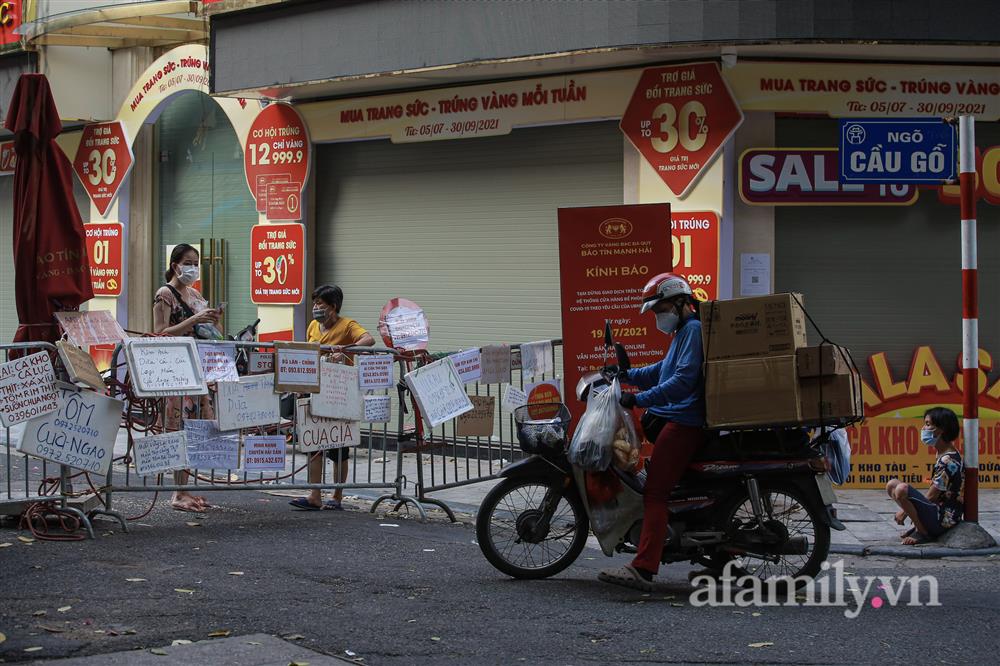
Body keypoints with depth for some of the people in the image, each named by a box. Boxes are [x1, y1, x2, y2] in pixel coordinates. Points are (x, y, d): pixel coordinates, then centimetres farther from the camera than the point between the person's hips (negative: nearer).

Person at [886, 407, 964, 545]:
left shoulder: (948, 460, -20)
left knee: (902, 490, -30)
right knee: (892, 485, 14)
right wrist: (906, 510, 9)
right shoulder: (943, 455, 11)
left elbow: (931, 497, -18)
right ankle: (919, 525, 7)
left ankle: (923, 533, -12)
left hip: (943, 521, -10)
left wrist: (905, 511, -7)